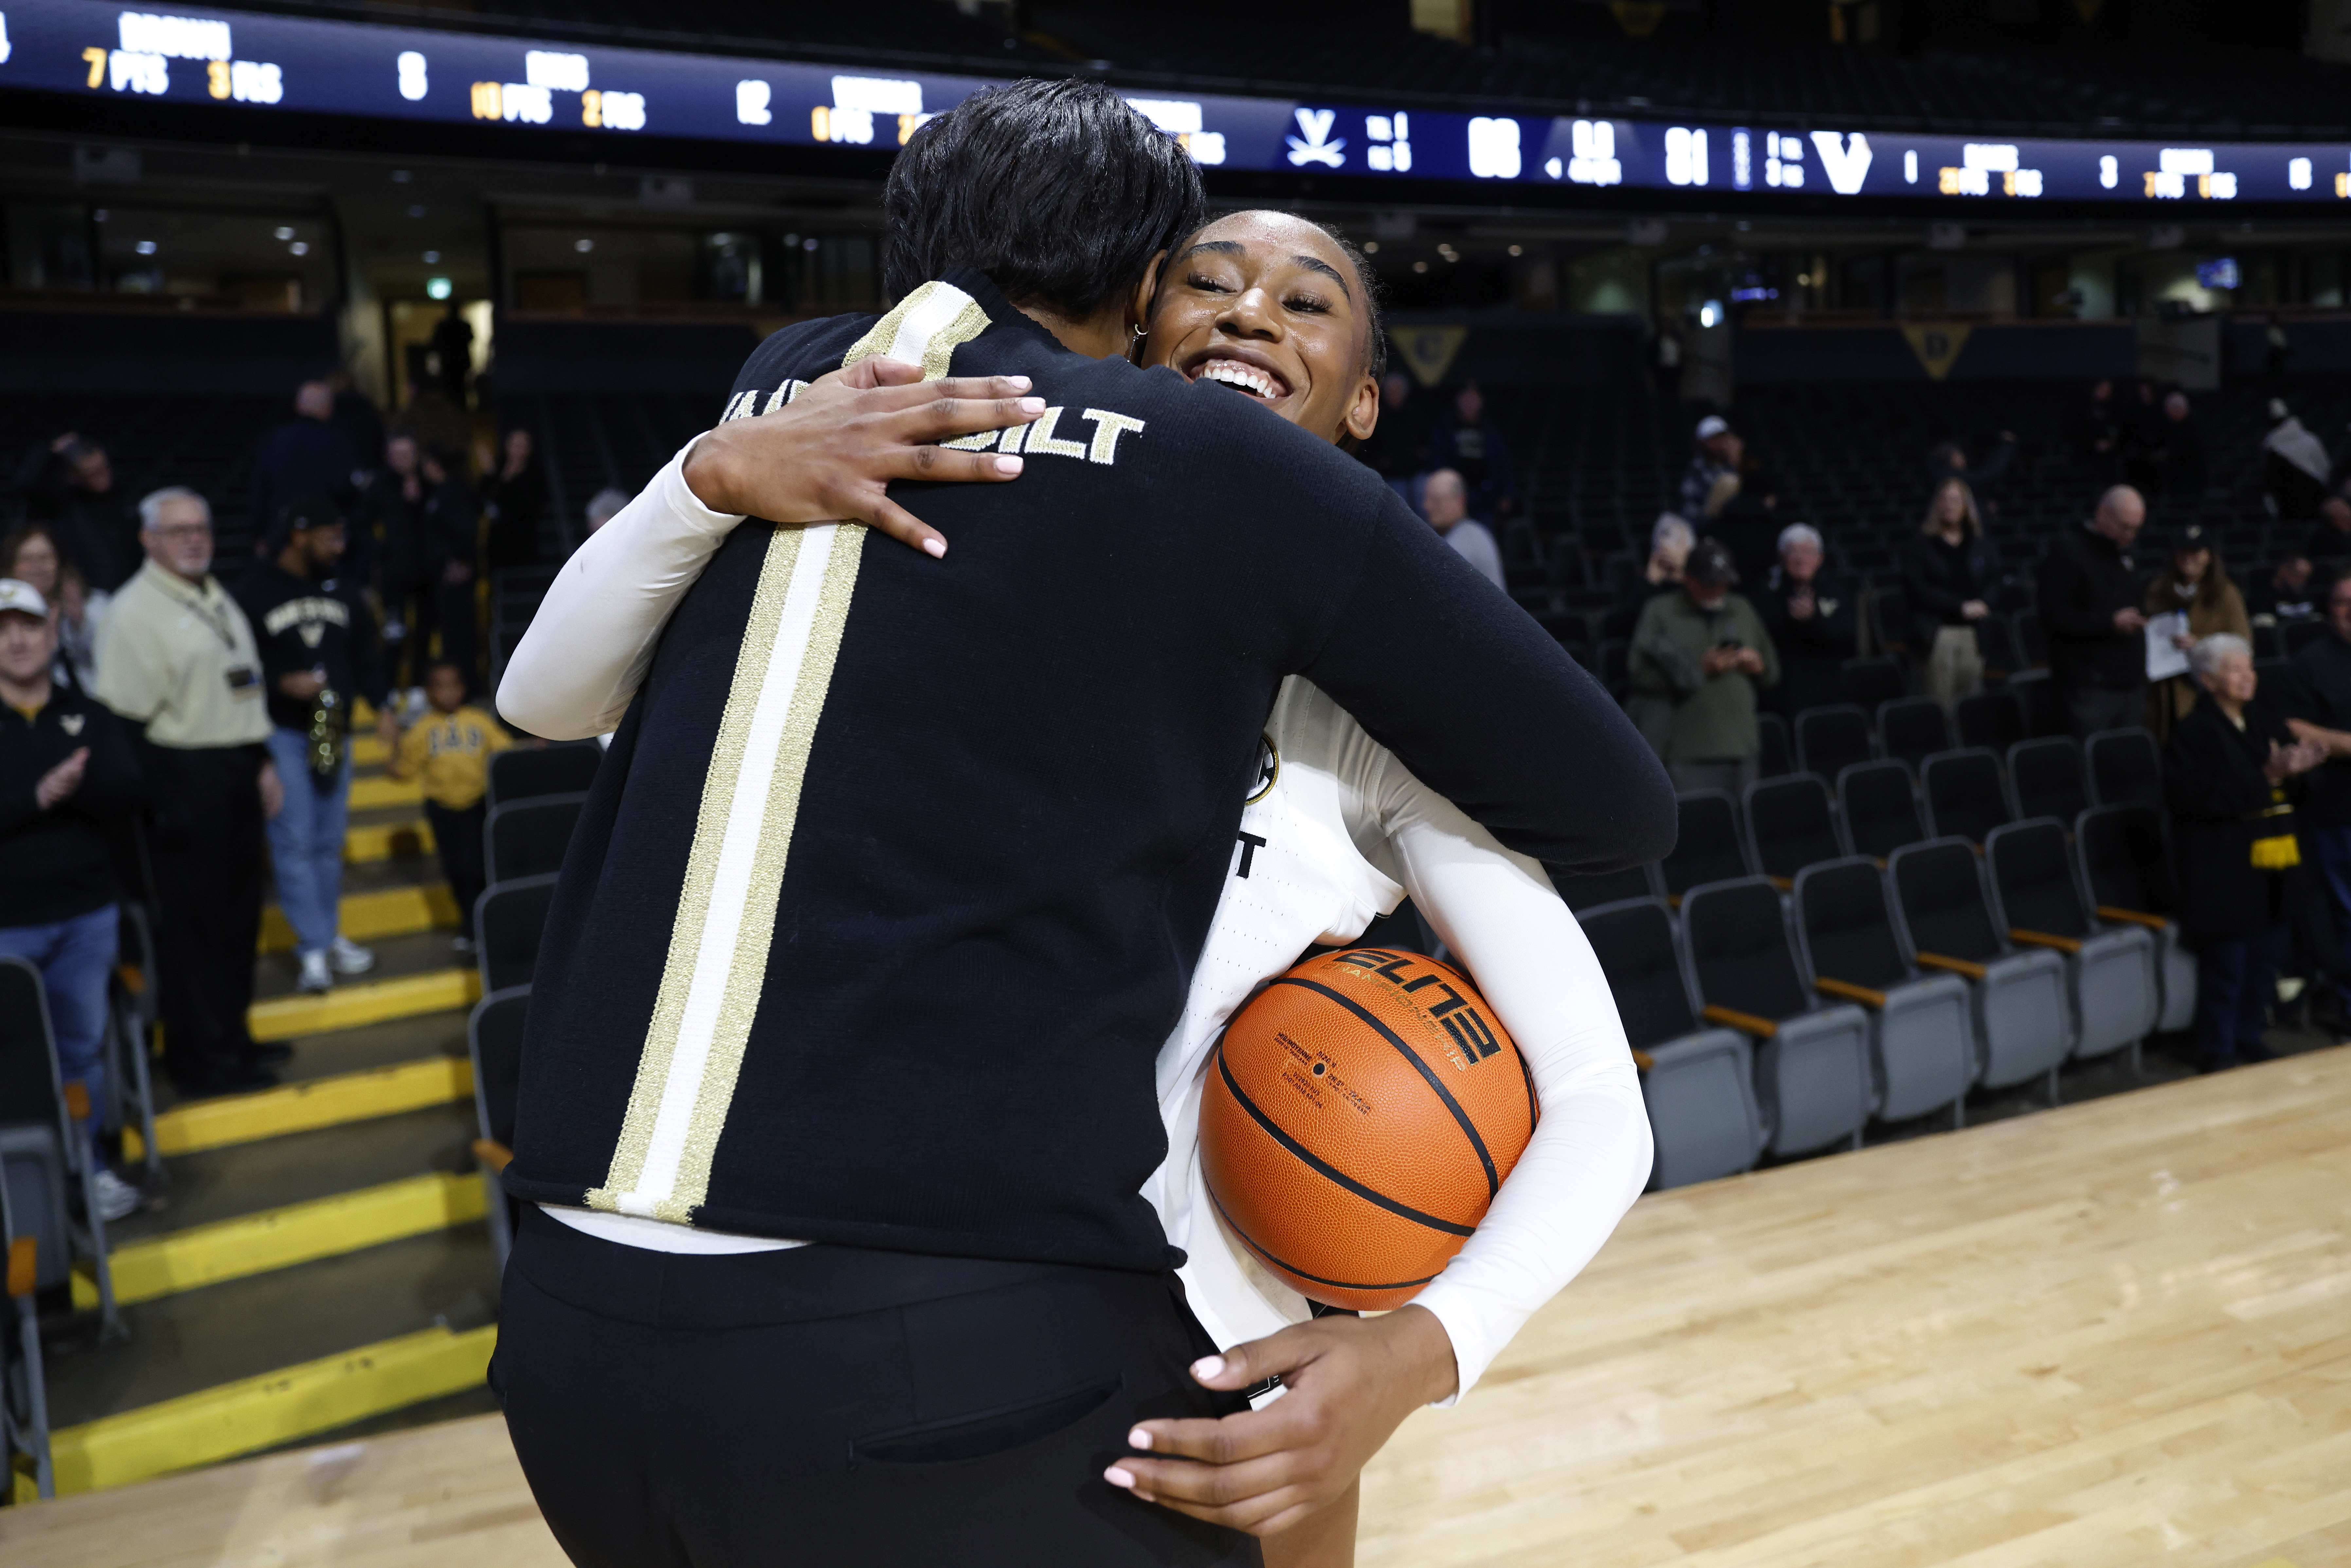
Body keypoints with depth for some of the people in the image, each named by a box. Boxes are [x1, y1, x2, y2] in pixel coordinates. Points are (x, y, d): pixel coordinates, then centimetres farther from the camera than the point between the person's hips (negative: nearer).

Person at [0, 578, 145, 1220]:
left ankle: (86, 1167, 25)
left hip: (87, 914, 3)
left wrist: (70, 787, -23)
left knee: (83, 1047, 12)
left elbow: (125, 796, -6)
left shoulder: (91, 718, 6)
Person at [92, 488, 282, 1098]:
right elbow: (125, 715, -15)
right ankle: (199, 1058, 8)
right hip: (184, 779, -8)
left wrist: (263, 763, 19)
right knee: (193, 922, -1)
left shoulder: (219, 600, 16)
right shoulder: (134, 611, -11)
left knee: (239, 911, 14)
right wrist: (149, 791, -17)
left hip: (237, 773, 8)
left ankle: (231, 1037, 27)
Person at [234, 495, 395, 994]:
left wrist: (381, 708, 4)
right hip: (282, 733, -5)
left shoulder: (341, 593, 11)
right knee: (294, 841, -7)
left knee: (329, 841, 11)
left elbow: (367, 653, 15)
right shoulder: (255, 593, -6)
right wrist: (281, 683, -21)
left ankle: (330, 934, 20)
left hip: (334, 731, 6)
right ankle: (314, 948, -5)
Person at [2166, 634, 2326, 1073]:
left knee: (2267, 953, 14)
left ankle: (2248, 1037, 31)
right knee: (2226, 959, -2)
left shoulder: (2264, 719, 10)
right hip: (2224, 868, -7)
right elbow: (2206, 796, -20)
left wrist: (2304, 760, -9)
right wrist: (2268, 777, -23)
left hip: (2270, 862, 7)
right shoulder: (2193, 731, -11)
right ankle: (2217, 1053, 11)